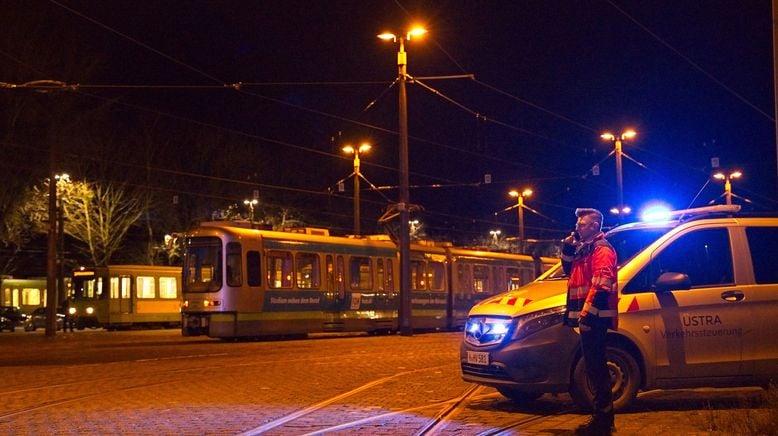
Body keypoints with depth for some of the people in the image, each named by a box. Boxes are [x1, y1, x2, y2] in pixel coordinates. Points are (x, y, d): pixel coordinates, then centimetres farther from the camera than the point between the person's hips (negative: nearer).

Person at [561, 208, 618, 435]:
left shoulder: (602, 249, -11)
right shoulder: (584, 249, 19)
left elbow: (601, 285, -21)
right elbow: (569, 270, 30)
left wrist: (587, 313, -26)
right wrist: (567, 248, 14)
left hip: (595, 317, -10)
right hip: (587, 316, 10)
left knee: (596, 367, -8)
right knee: (595, 367, 13)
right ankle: (602, 417, 20)